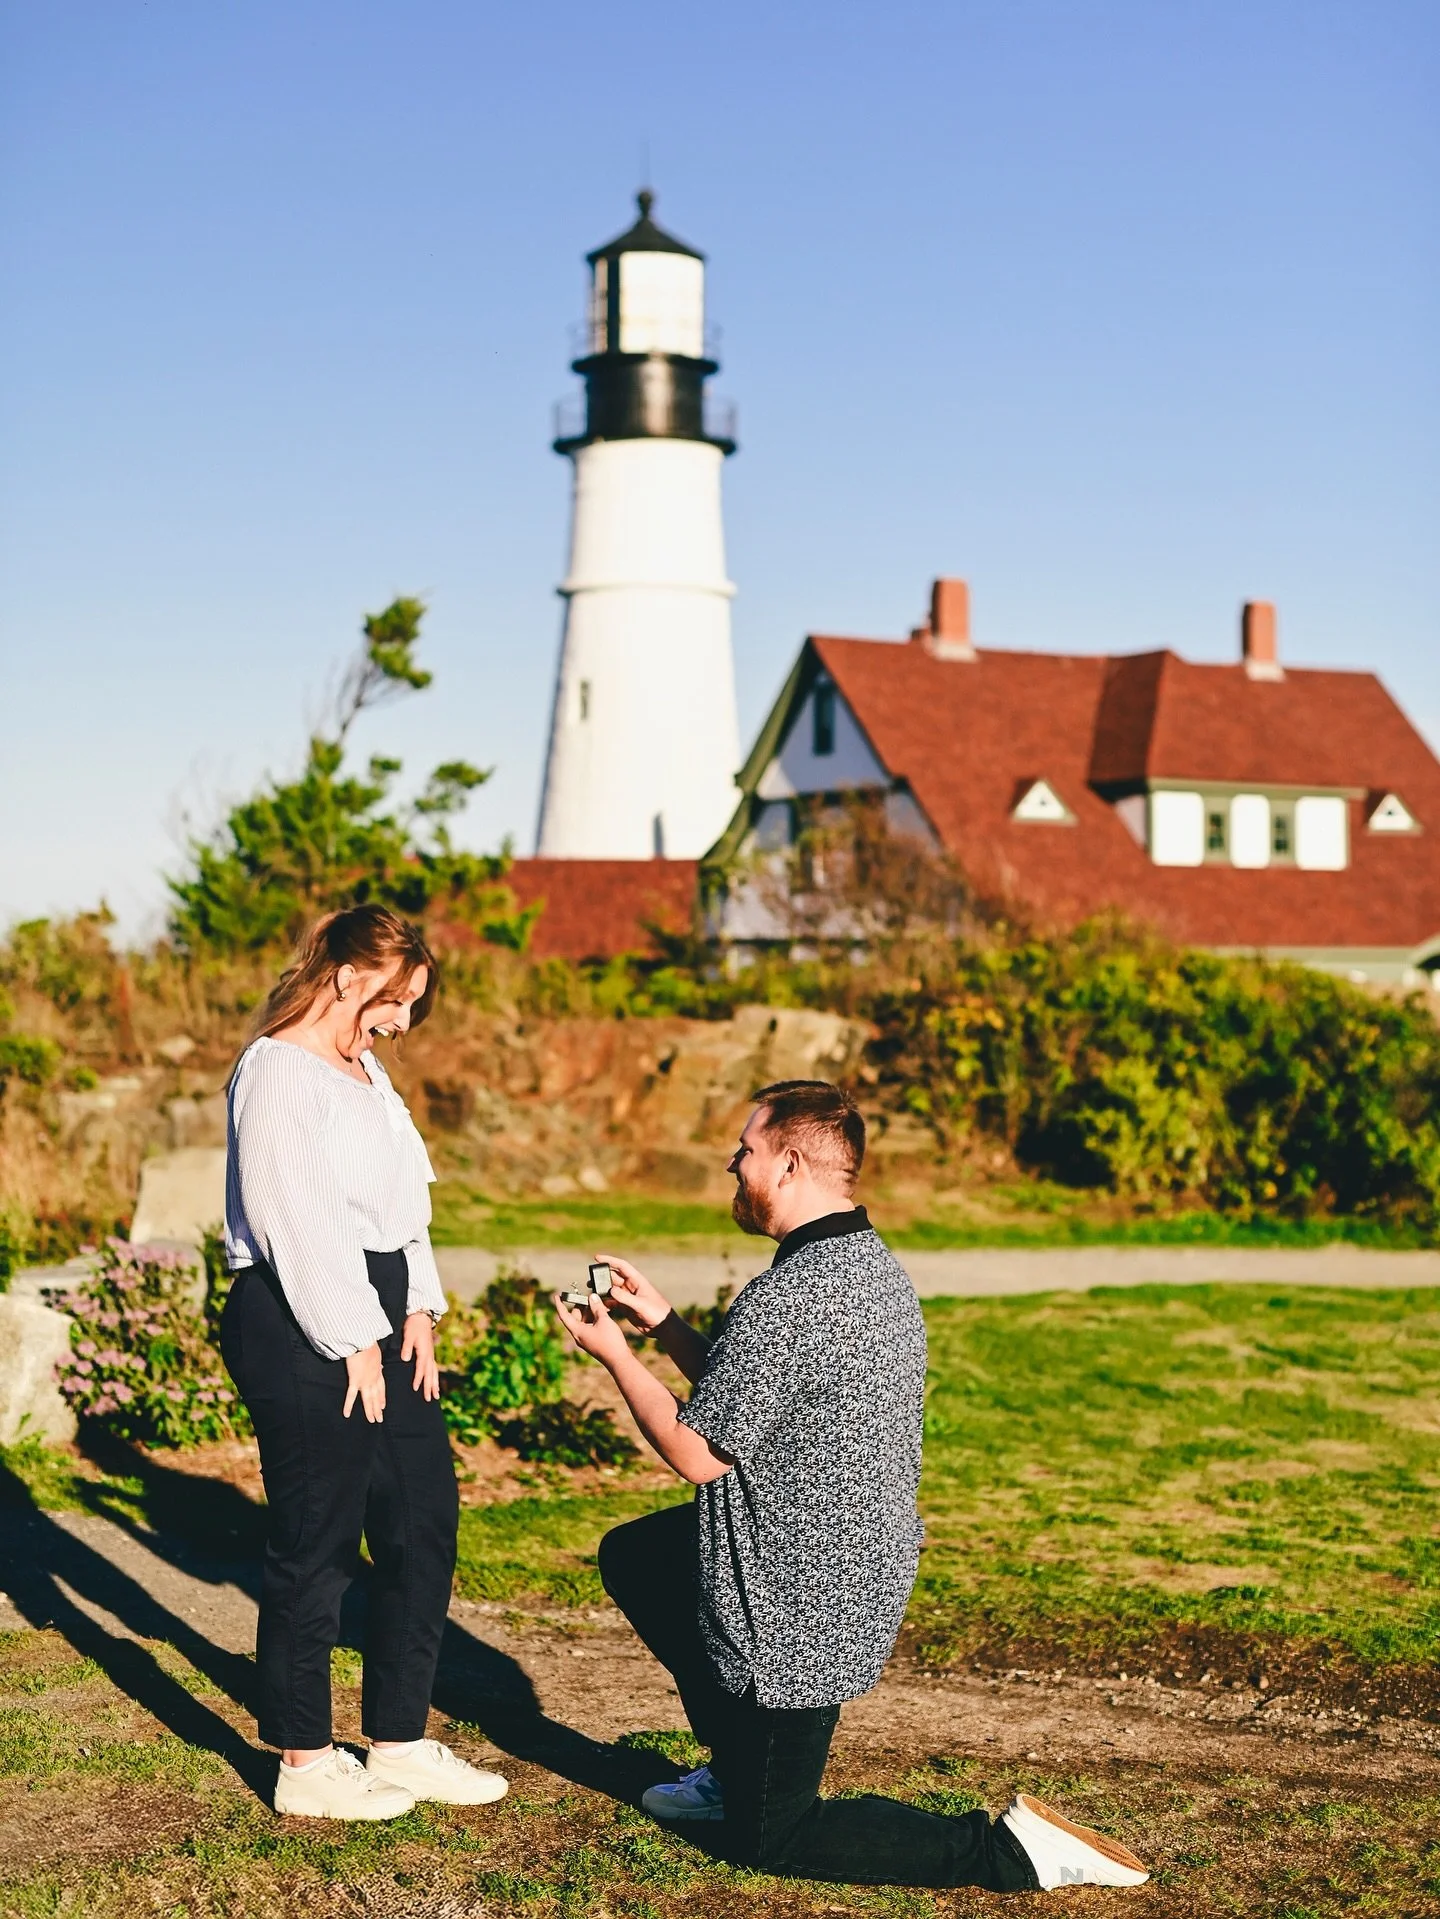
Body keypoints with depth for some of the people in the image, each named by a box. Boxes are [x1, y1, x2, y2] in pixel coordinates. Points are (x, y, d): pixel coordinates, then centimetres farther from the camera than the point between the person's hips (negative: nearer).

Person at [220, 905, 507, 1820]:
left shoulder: (366, 1073, 17)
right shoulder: (276, 1072, -12)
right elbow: (291, 1220, -17)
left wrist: (418, 1310, 4)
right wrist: (354, 1343, -15)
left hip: (379, 1320, 10)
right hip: (299, 1329, -10)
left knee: (425, 1522, 11)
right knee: (316, 1545, -1)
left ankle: (401, 1741, 22)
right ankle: (304, 1764, 13)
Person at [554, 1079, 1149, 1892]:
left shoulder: (788, 1297, -28)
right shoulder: (876, 1266, 3)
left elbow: (697, 1452, -19)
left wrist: (615, 1353, -6)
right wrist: (662, 1321, 11)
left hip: (798, 1606, -10)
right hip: (866, 1568, 10)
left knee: (766, 1838, 6)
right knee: (632, 1556, 26)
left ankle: (1007, 1851, -5)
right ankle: (741, 1767, 30)